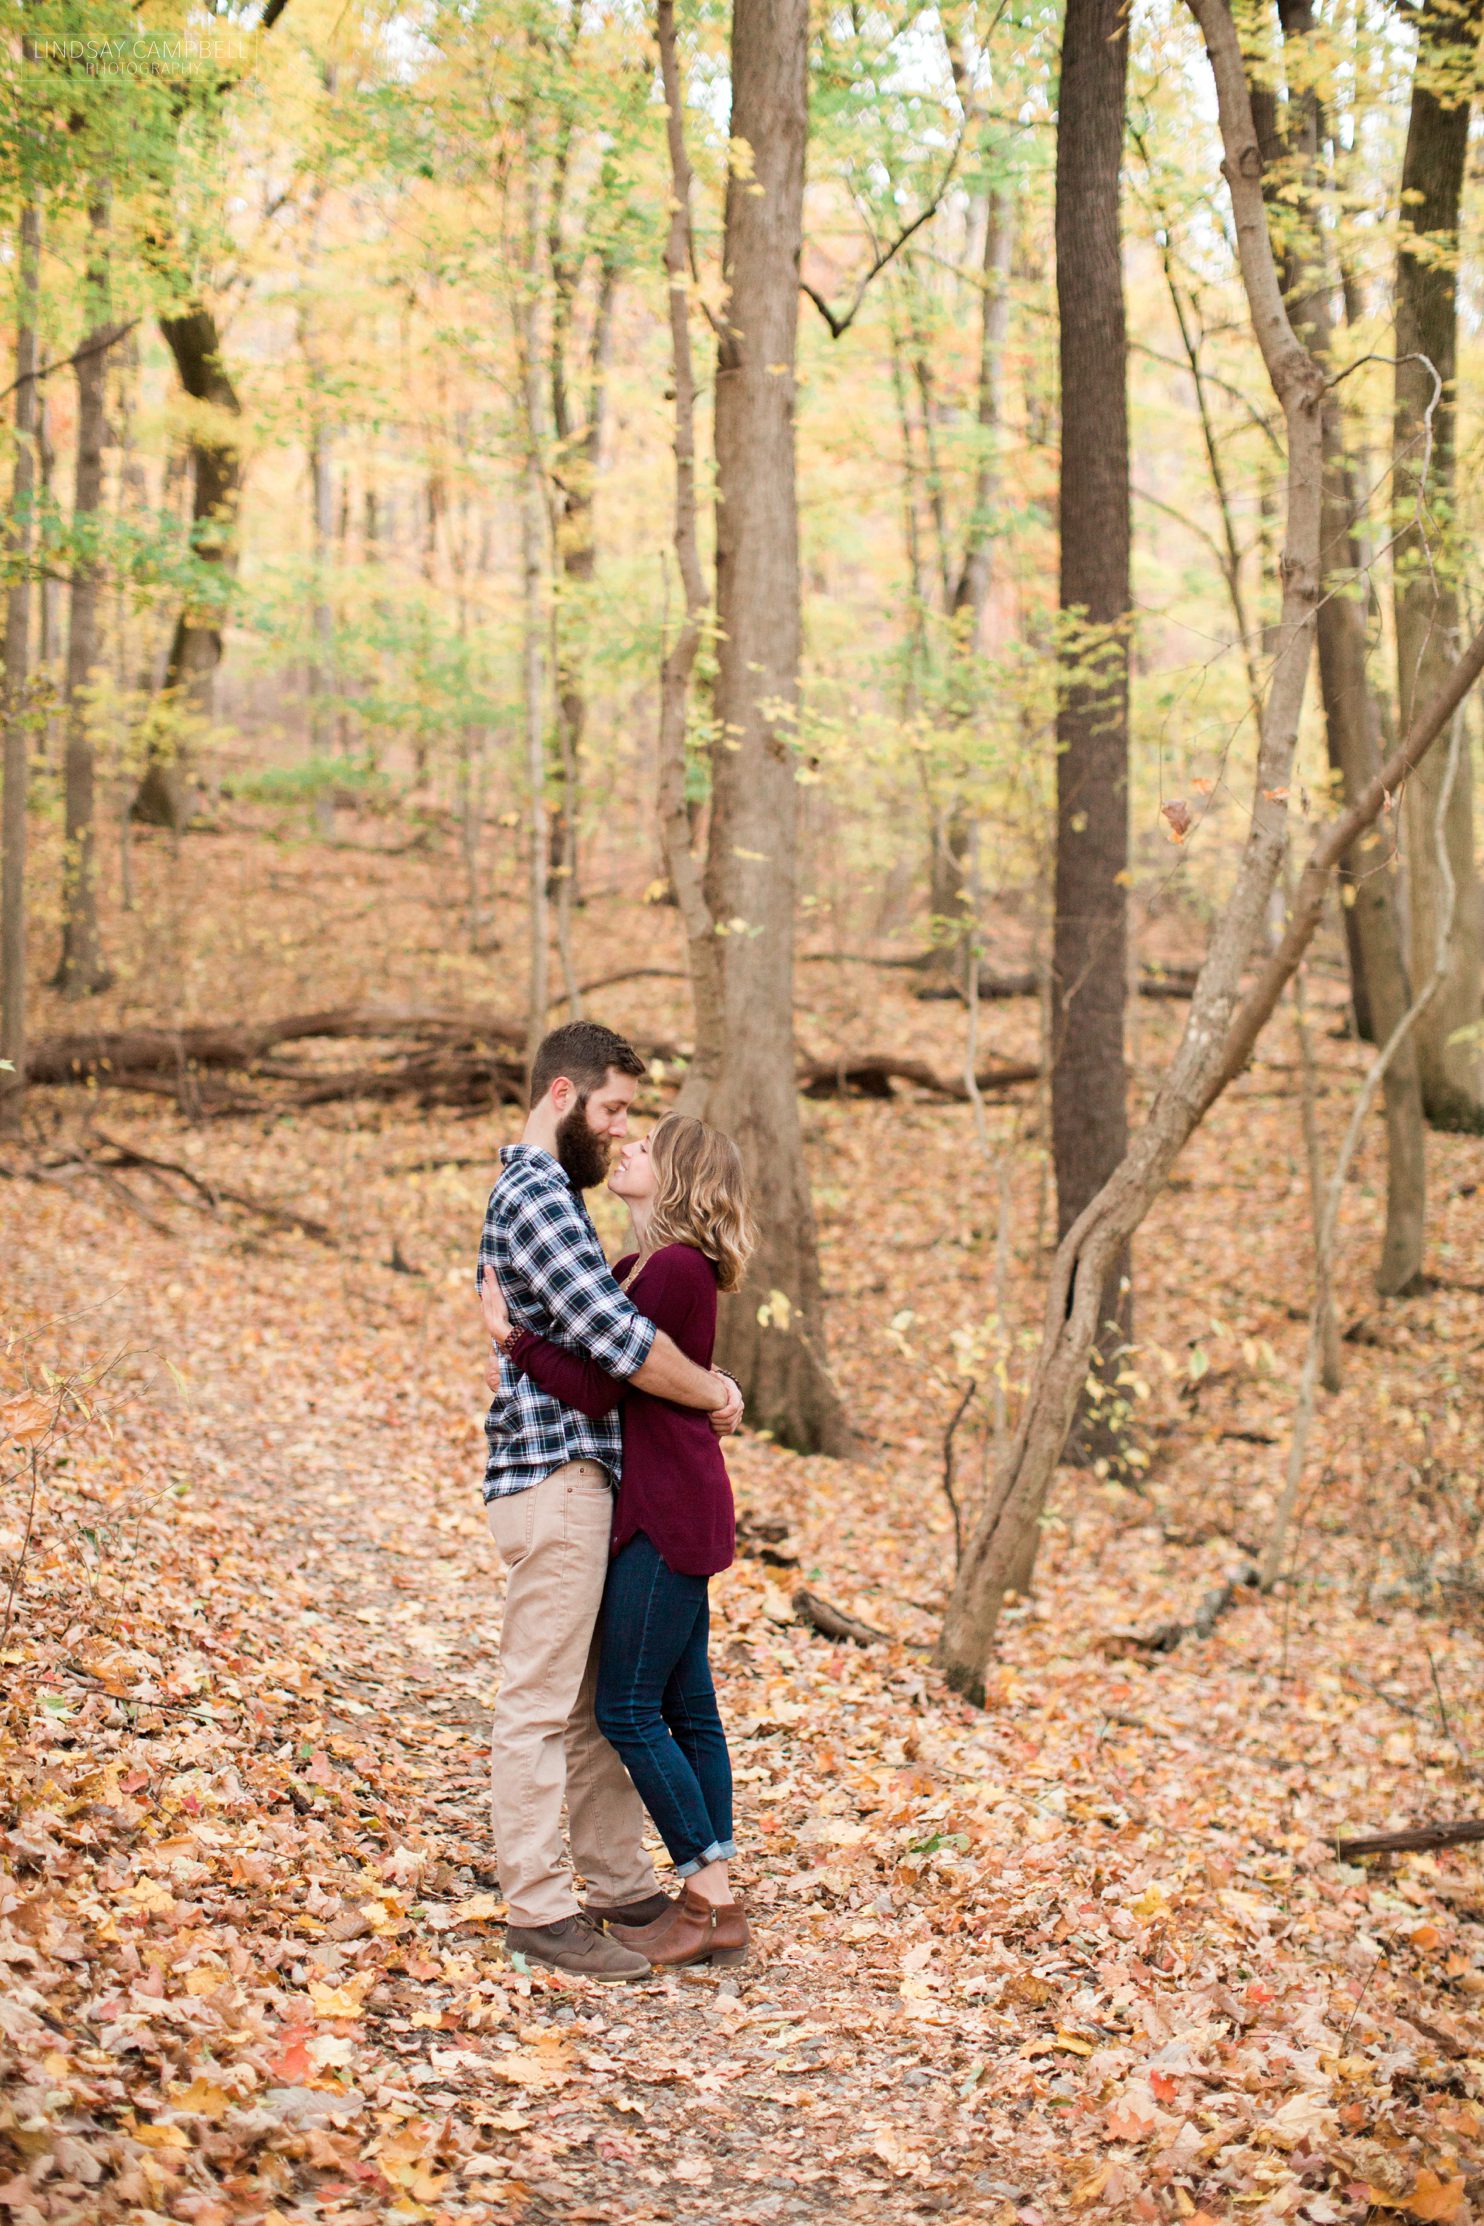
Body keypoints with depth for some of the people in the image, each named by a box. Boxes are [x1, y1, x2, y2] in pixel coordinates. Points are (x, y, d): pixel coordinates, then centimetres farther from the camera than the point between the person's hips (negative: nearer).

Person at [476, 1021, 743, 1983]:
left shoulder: (542, 1192, 19)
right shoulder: (537, 1195, -16)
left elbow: (604, 1330, 20)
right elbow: (620, 1339, -24)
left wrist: (697, 1380, 4)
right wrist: (713, 1394, -9)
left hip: (586, 1478, 11)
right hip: (554, 1478, -11)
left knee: (599, 1697, 15)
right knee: (541, 1704, -4)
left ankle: (623, 1884, 24)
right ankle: (538, 1908, 2)